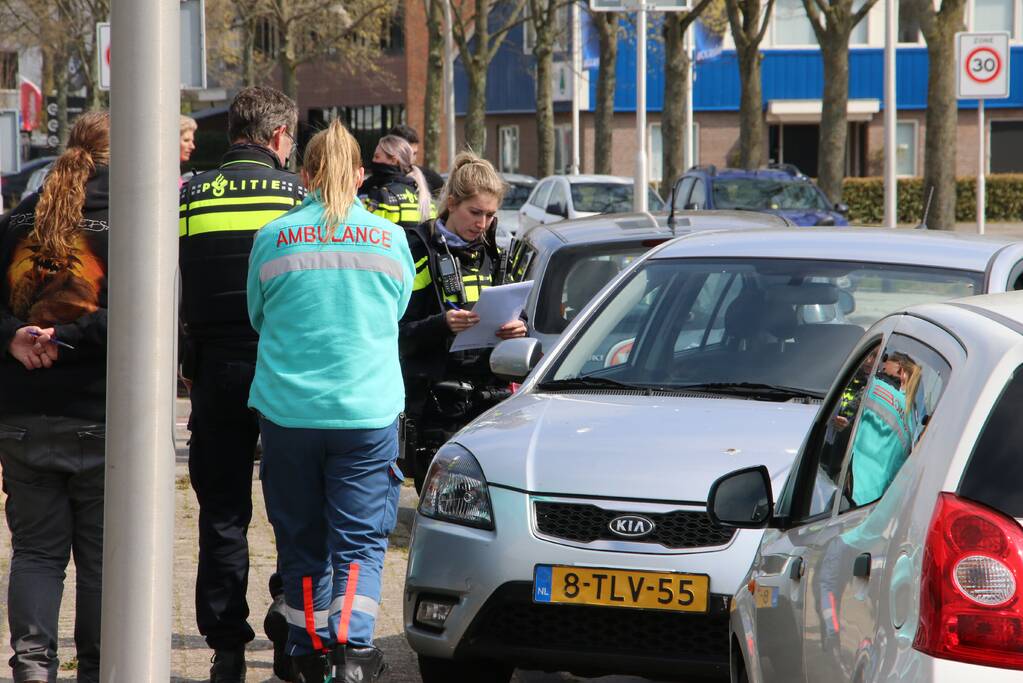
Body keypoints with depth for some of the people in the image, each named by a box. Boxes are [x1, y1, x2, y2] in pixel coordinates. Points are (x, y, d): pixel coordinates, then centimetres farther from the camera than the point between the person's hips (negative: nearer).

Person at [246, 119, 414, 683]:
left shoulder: (273, 238, 0)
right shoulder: (389, 237, 2)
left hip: (287, 409, 1)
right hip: (367, 410, -1)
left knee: (301, 542, 11)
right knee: (360, 541, 2)